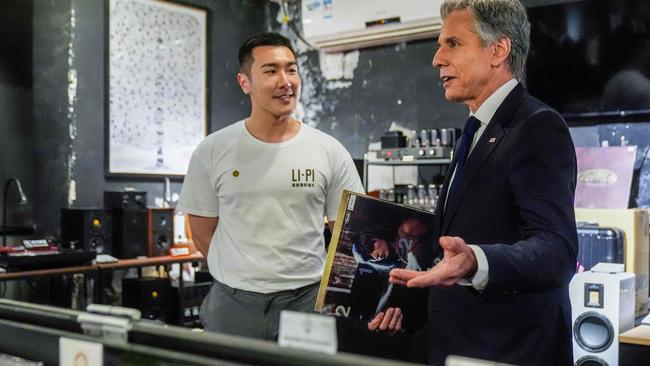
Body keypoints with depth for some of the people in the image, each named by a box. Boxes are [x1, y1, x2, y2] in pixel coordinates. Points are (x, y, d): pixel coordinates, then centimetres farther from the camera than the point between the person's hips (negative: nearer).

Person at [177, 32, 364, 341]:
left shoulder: (330, 152, 0)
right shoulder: (212, 151, 0)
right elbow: (202, 233, 6)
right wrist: (244, 278, 3)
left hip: (307, 301, 0)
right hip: (232, 304, 0)